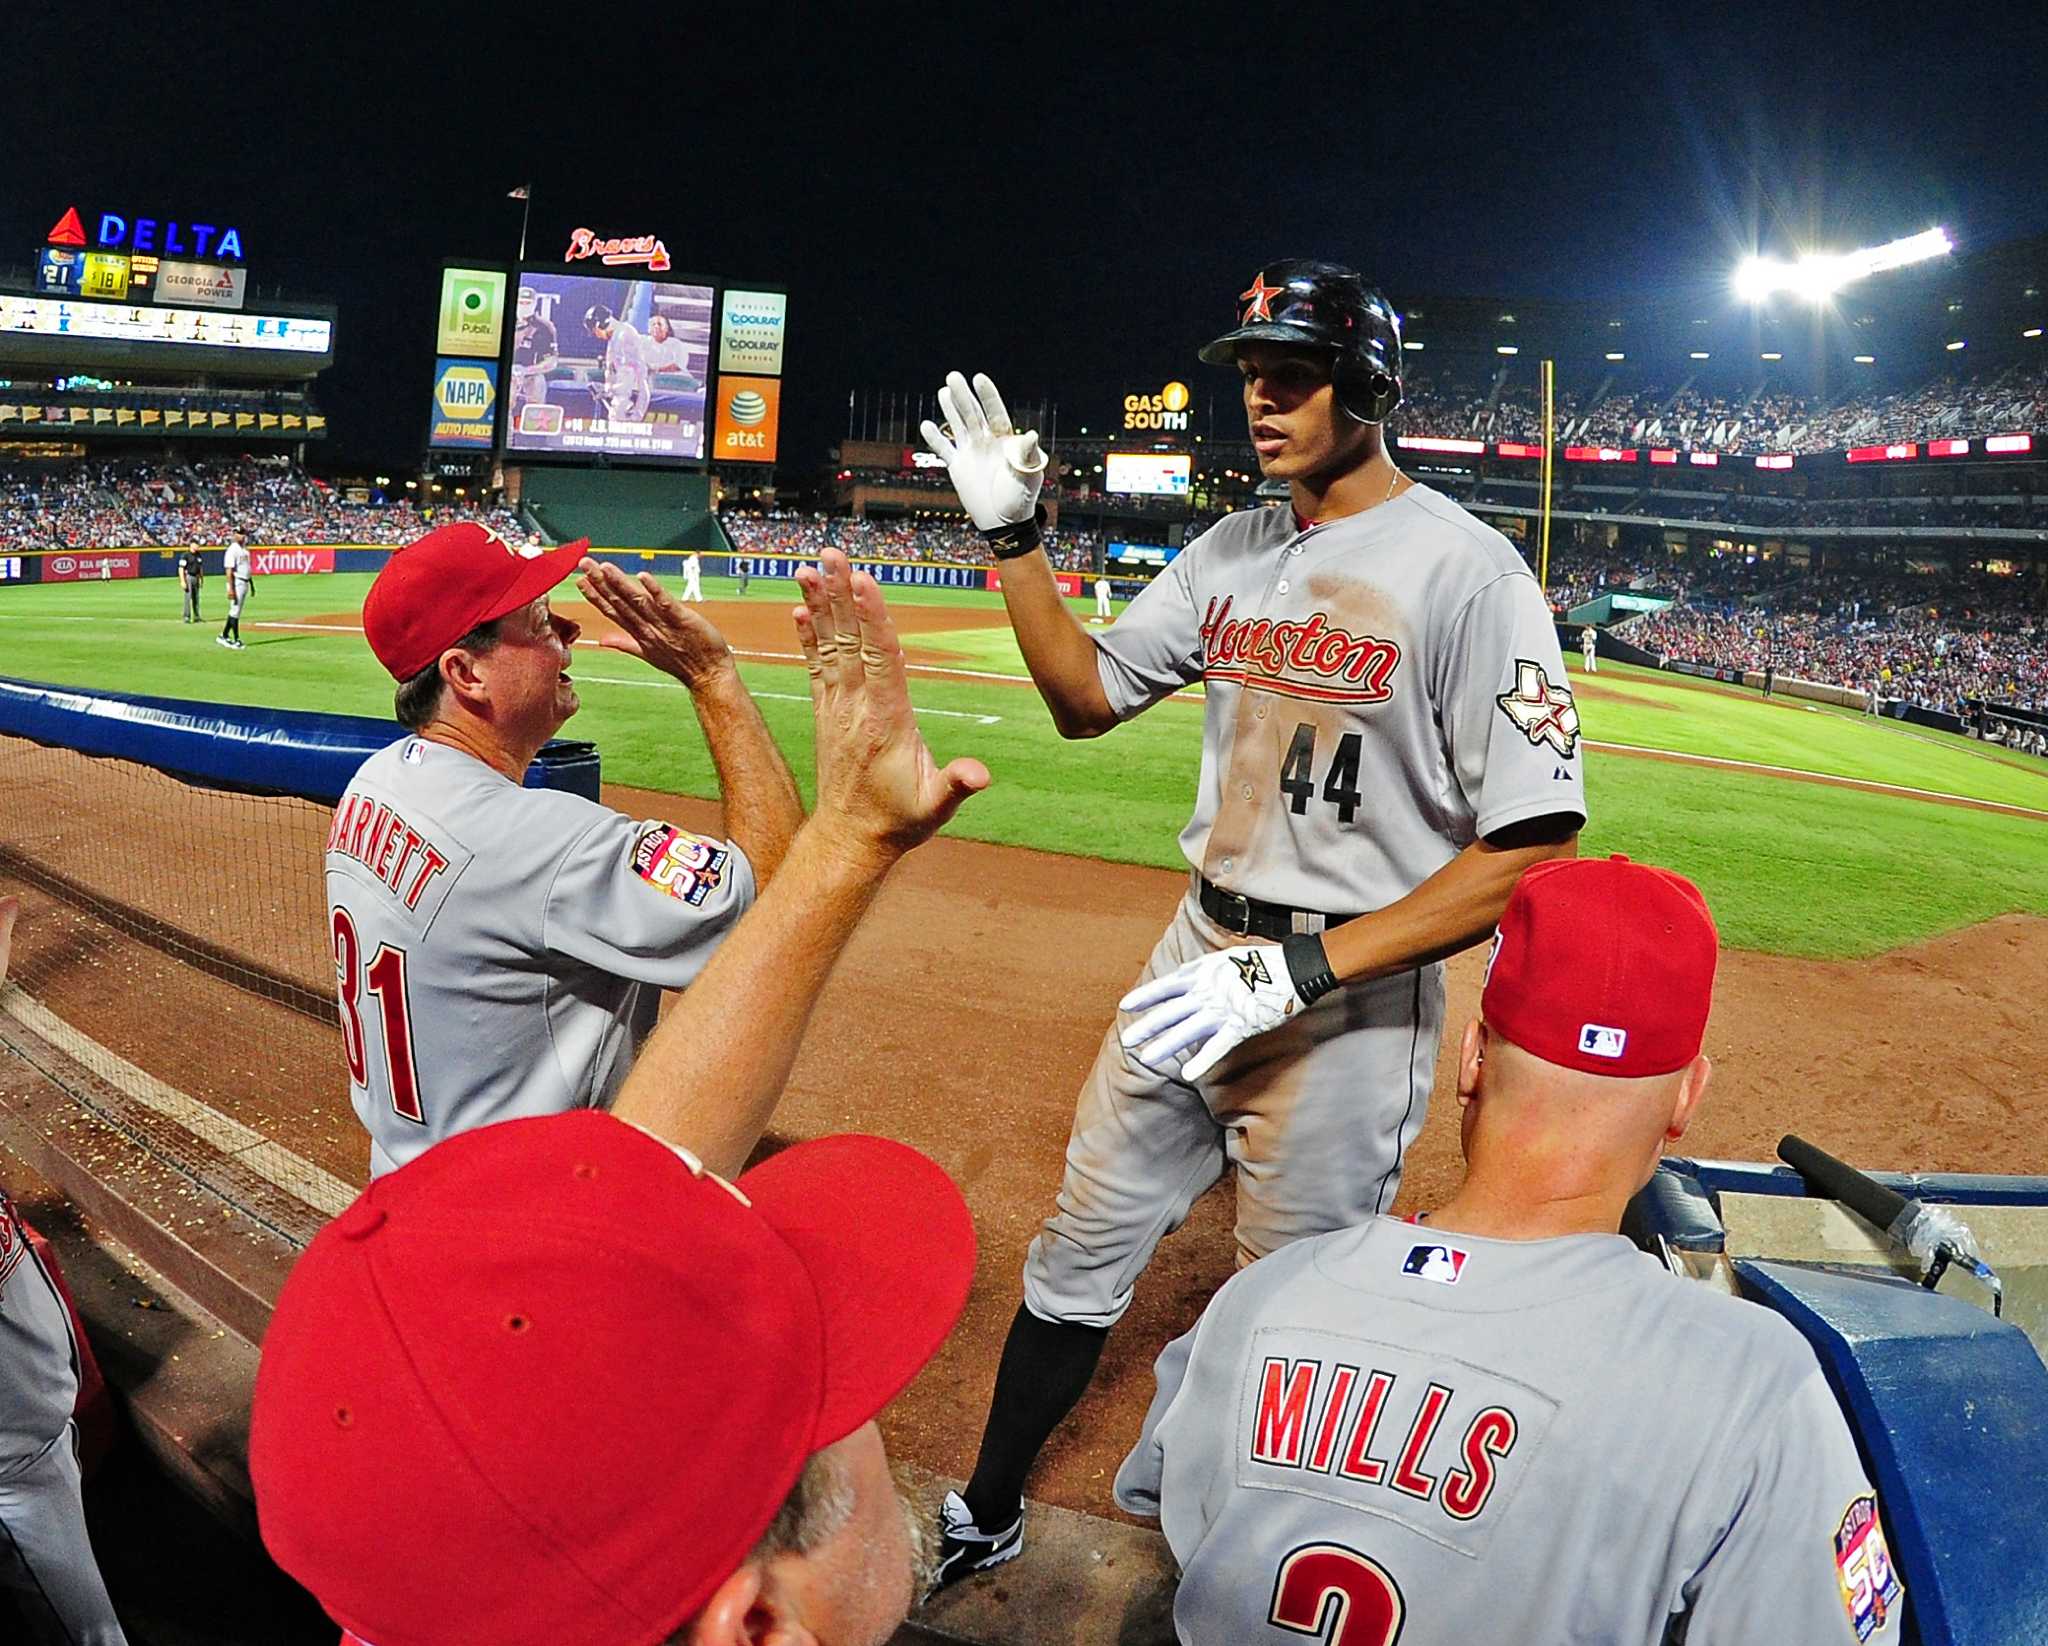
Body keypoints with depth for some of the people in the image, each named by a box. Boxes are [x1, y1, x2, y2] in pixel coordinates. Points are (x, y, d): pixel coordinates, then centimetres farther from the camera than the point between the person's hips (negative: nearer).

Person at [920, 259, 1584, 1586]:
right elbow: (1088, 698, 15)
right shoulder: (1233, 553, 6)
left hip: (1355, 999, -7)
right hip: (1201, 955, 7)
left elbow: (1533, 848, -21)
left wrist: (1299, 968, -26)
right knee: (1080, 1257, 18)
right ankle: (984, 1522, 39)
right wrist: (1016, 538, 0)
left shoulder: (1465, 568, -16)